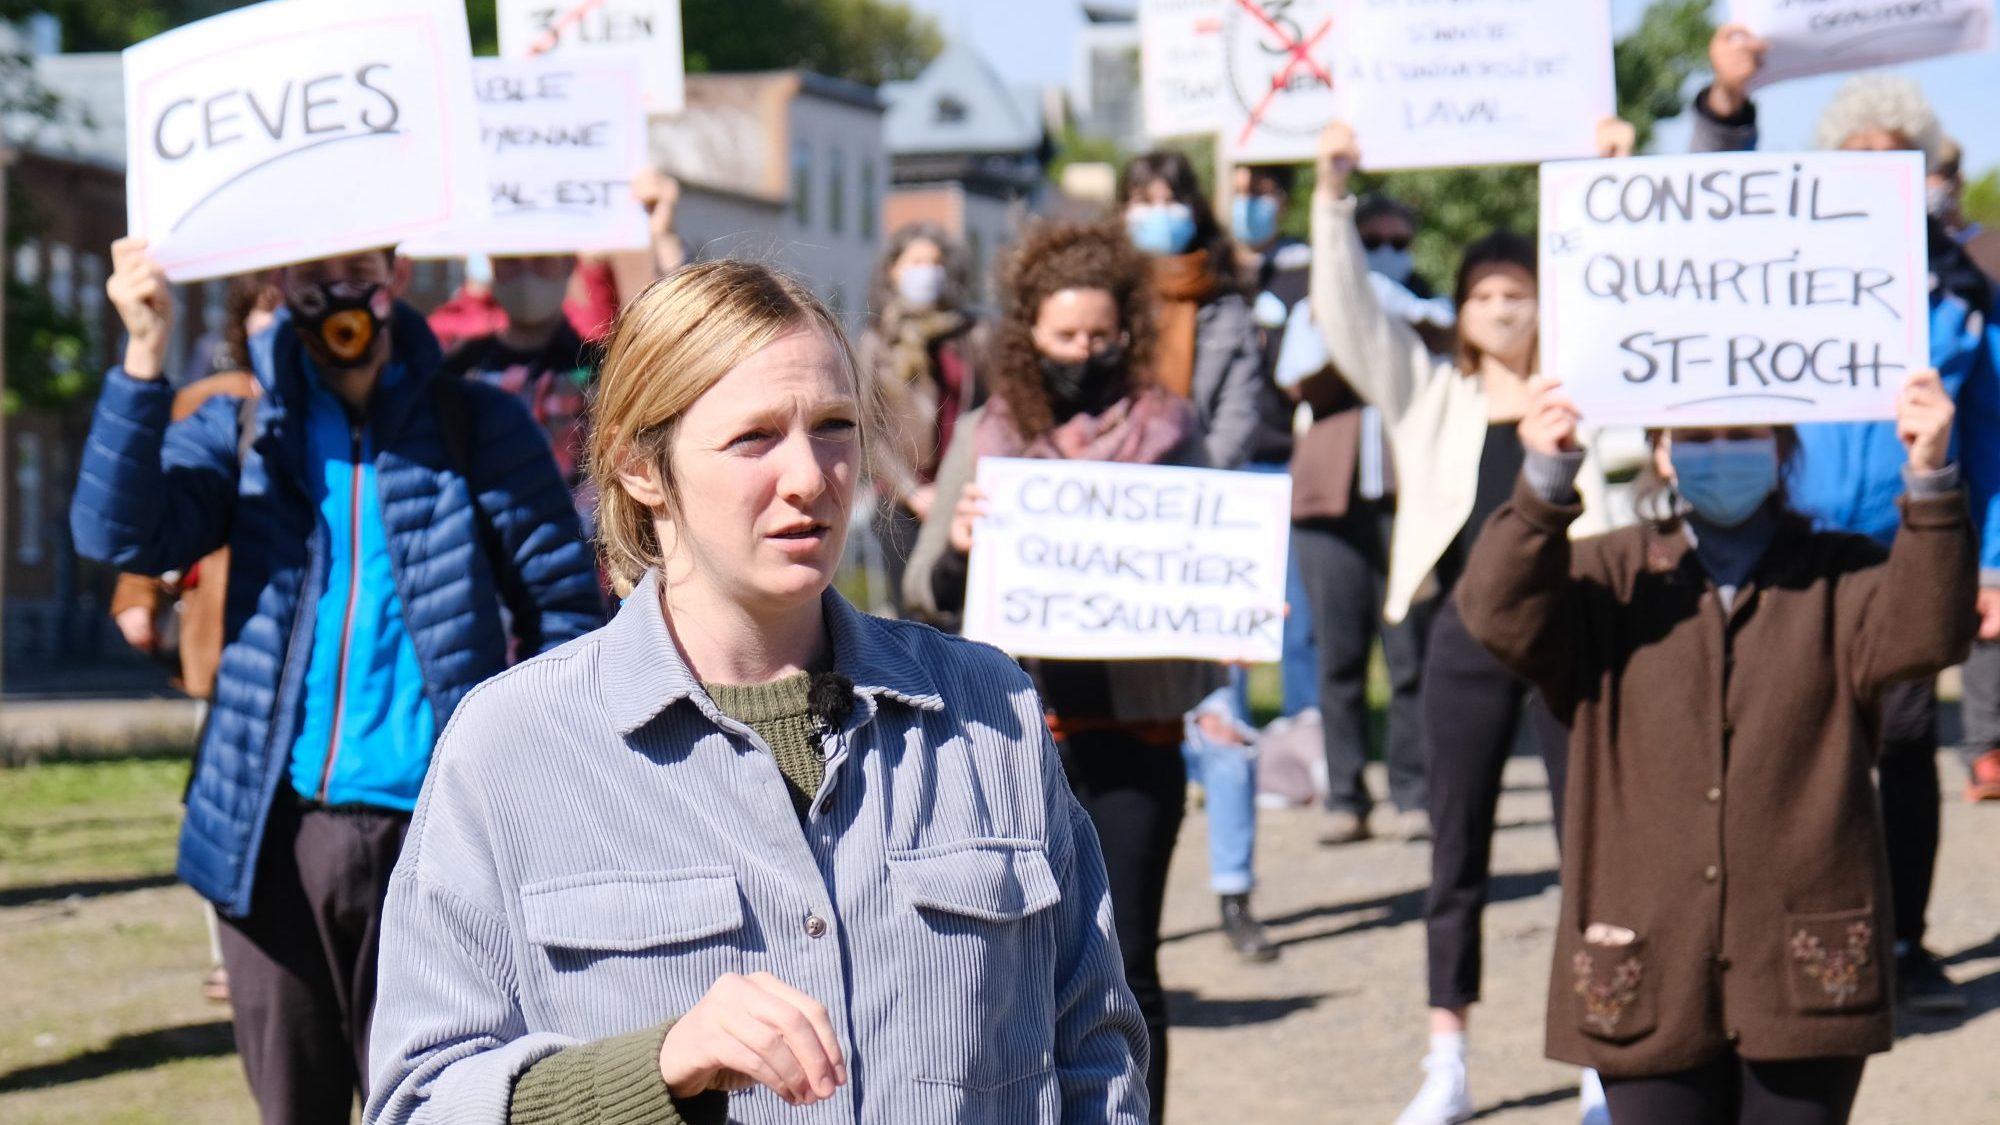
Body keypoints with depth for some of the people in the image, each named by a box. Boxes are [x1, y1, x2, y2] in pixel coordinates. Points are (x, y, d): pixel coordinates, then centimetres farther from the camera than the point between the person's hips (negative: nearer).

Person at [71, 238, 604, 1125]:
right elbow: (119, 534, -8)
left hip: (426, 828, -2)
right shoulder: (239, 431, 9)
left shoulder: (475, 426, 5)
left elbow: (563, 601, 7)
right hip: (271, 832, 2)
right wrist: (144, 356, -17)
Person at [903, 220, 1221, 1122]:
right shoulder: (987, 437, 6)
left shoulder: (1167, 430, 4)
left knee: (1125, 963, -1)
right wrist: (957, 545, -18)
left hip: (1133, 730, -1)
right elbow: (924, 591, 4)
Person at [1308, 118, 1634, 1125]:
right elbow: (1349, 316, 2)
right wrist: (1334, 199, -8)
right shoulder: (1430, 393, 11)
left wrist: (1617, 182, -9)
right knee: (1457, 851, 6)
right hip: (1466, 632, 1)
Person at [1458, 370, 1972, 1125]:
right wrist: (1545, 488, -25)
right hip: (1646, 973, 1)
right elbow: (1501, 615, -10)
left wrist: (1930, 486, -26)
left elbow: (1922, 635, -14)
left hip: (1806, 973, 0)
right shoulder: (1611, 581, 7)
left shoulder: (1840, 581, 6)